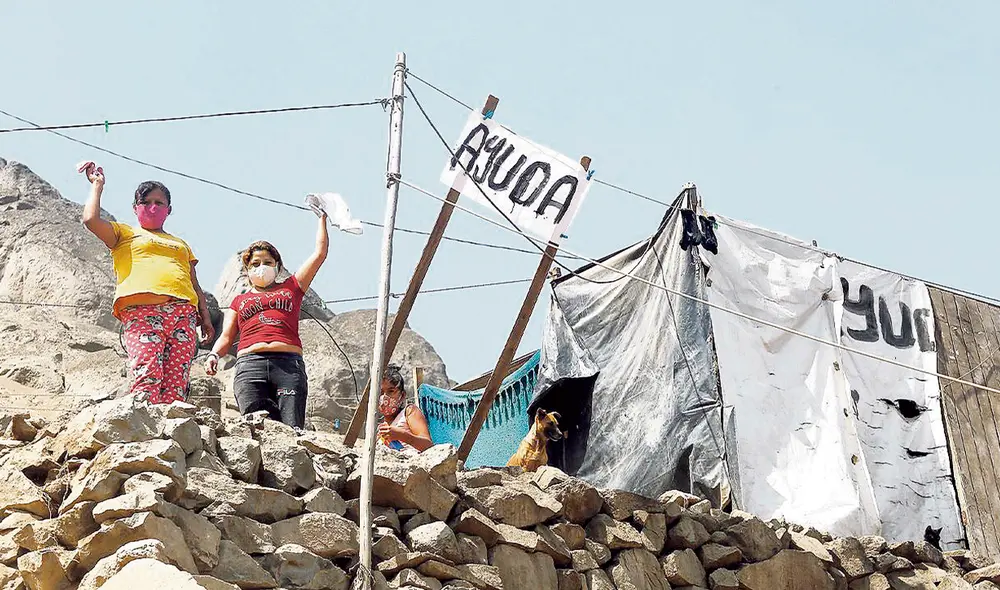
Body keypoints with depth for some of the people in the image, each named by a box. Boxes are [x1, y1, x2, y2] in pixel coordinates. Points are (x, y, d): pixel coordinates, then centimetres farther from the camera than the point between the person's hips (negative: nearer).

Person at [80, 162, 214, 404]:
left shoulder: (180, 244, 35)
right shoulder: (125, 233, 25)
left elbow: (195, 285, 29)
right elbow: (90, 220, 7)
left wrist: (205, 316, 15)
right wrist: (97, 185, 20)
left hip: (184, 313, 4)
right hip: (141, 310, -4)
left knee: (176, 384, -13)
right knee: (147, 377, -23)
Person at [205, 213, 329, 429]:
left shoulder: (290, 288, 25)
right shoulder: (239, 301, 28)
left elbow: (320, 252, 27)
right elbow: (226, 336, 18)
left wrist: (322, 218, 35)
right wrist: (214, 354, -3)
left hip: (289, 363, 0)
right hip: (249, 364, 1)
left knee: (291, 431, -15)